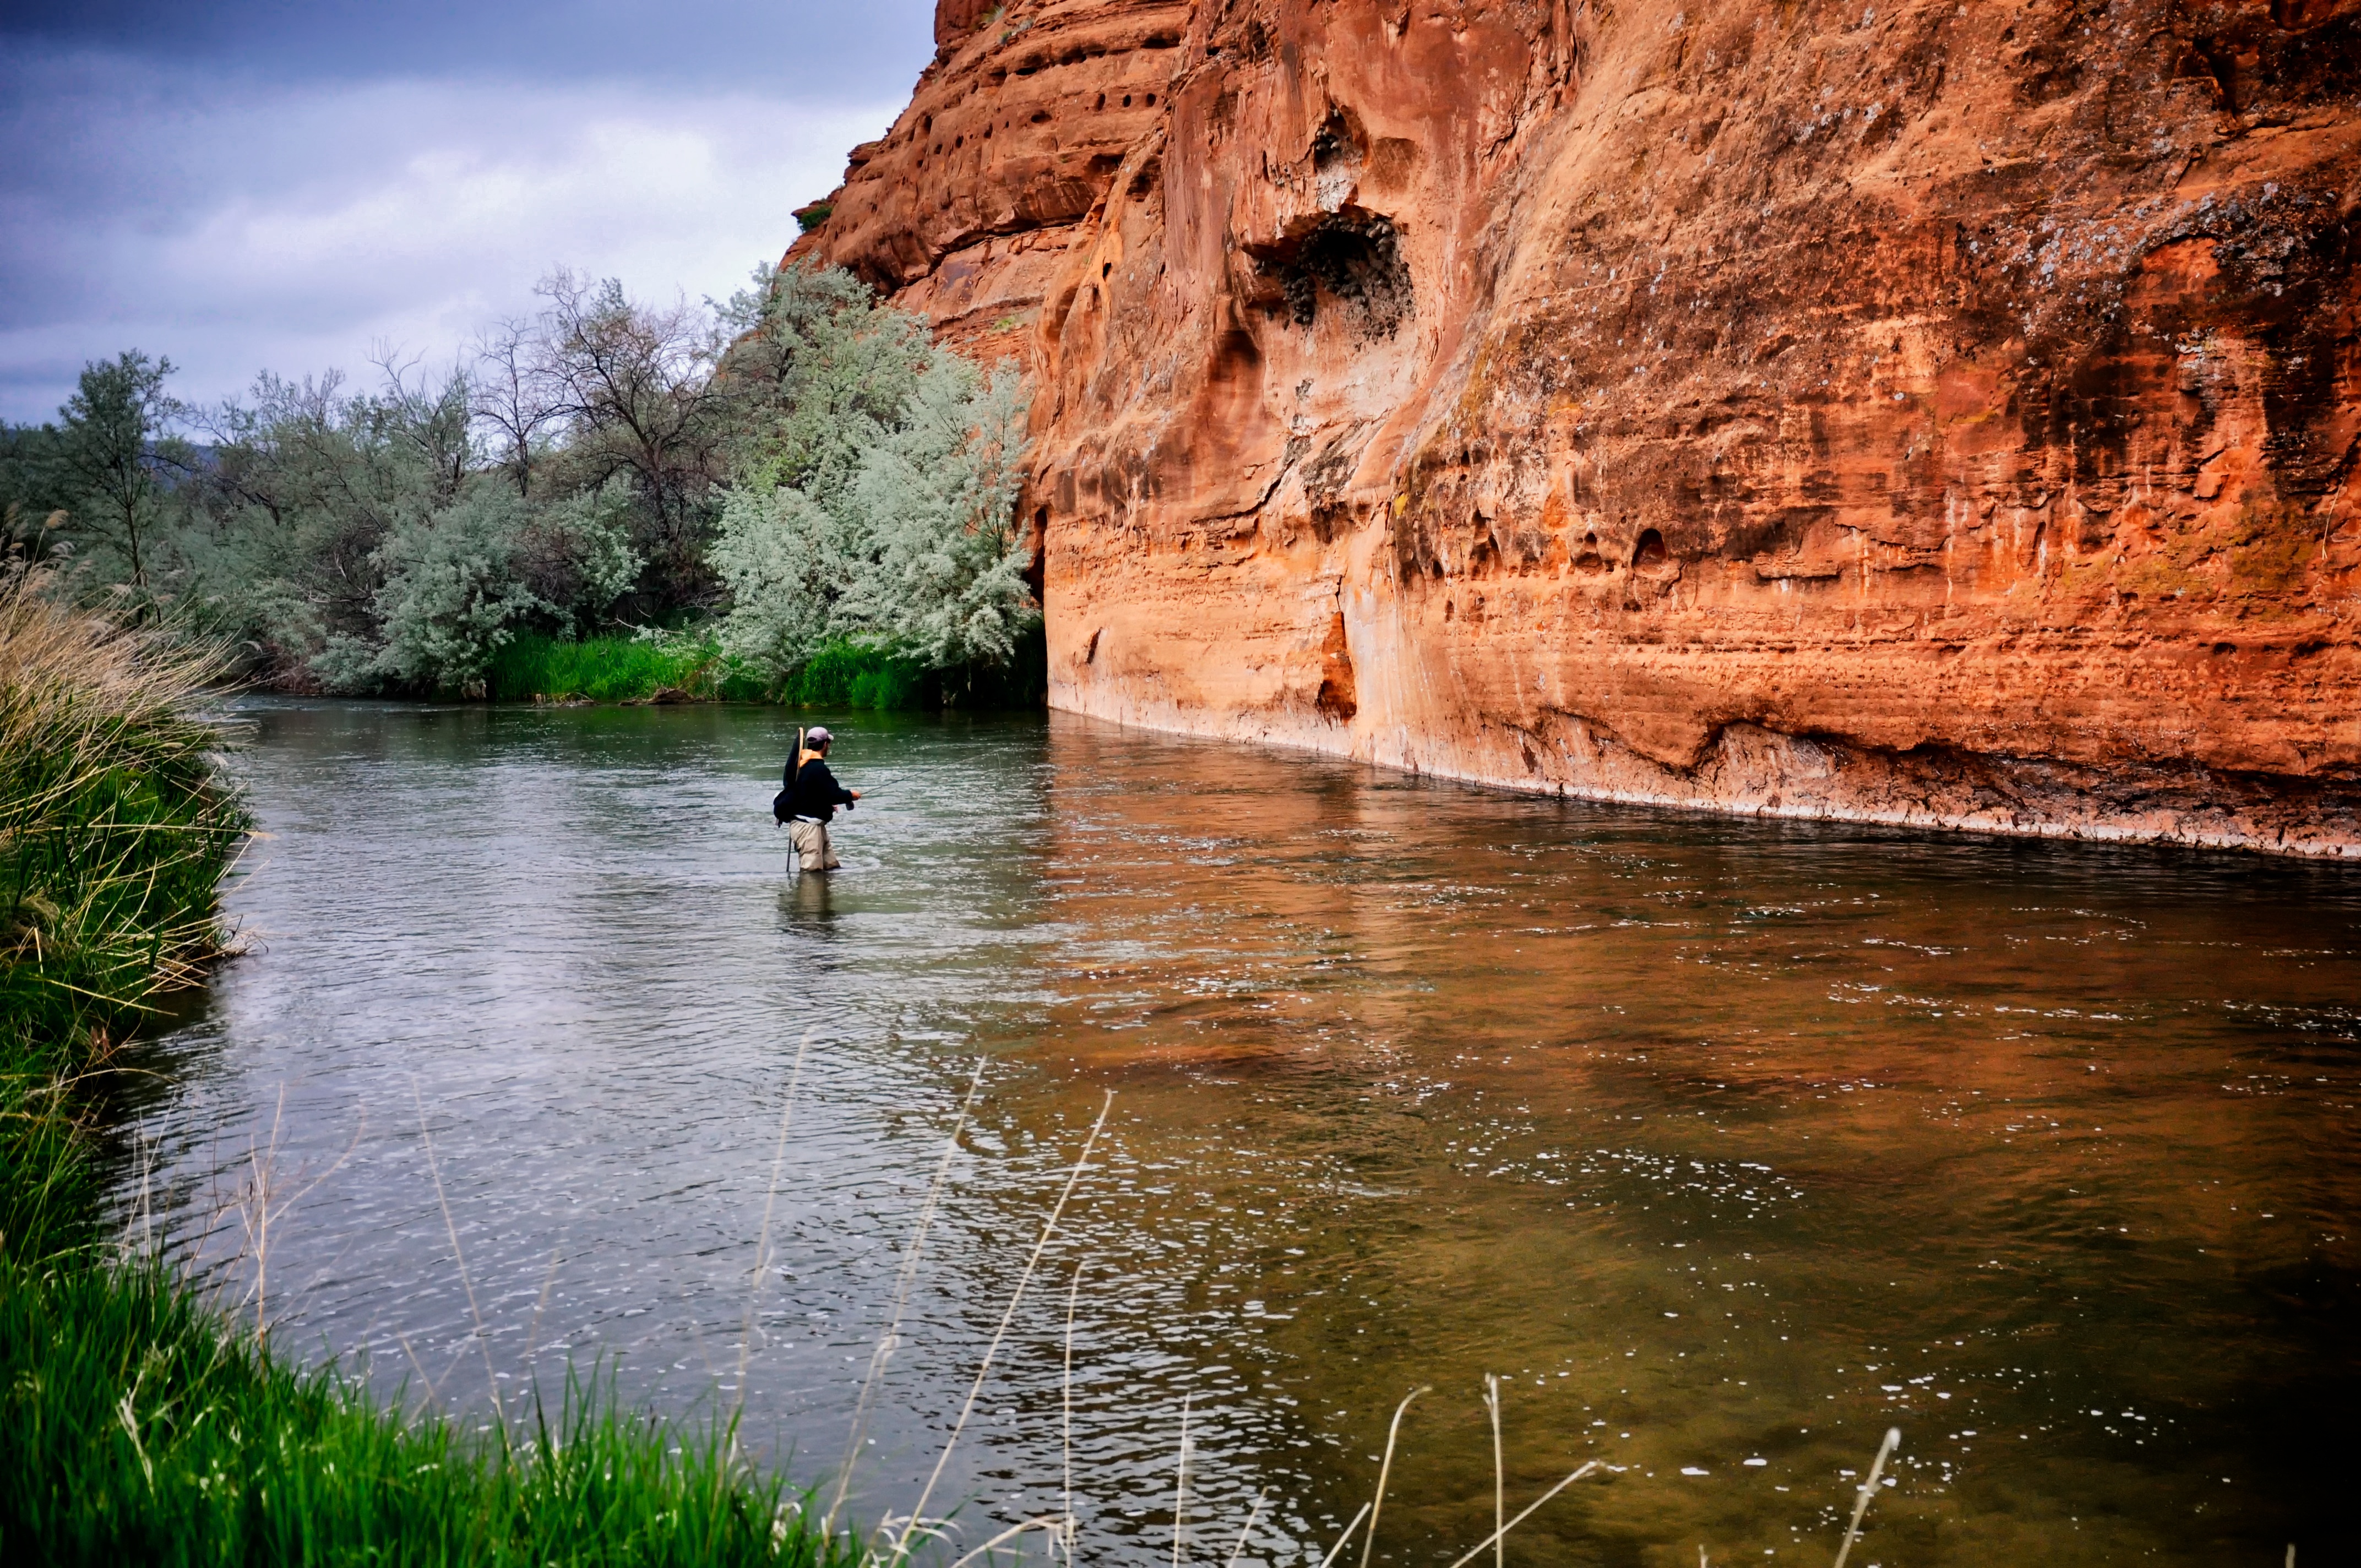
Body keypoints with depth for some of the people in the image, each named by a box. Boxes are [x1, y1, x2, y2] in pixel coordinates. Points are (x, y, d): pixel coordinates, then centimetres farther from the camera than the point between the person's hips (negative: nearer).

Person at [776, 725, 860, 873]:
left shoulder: (802, 763, 10)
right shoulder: (817, 768, -20)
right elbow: (833, 794, -21)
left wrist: (828, 805, 18)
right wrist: (851, 795, -2)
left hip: (813, 824, 10)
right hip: (808, 825, -10)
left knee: (831, 866, 12)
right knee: (811, 871, -10)